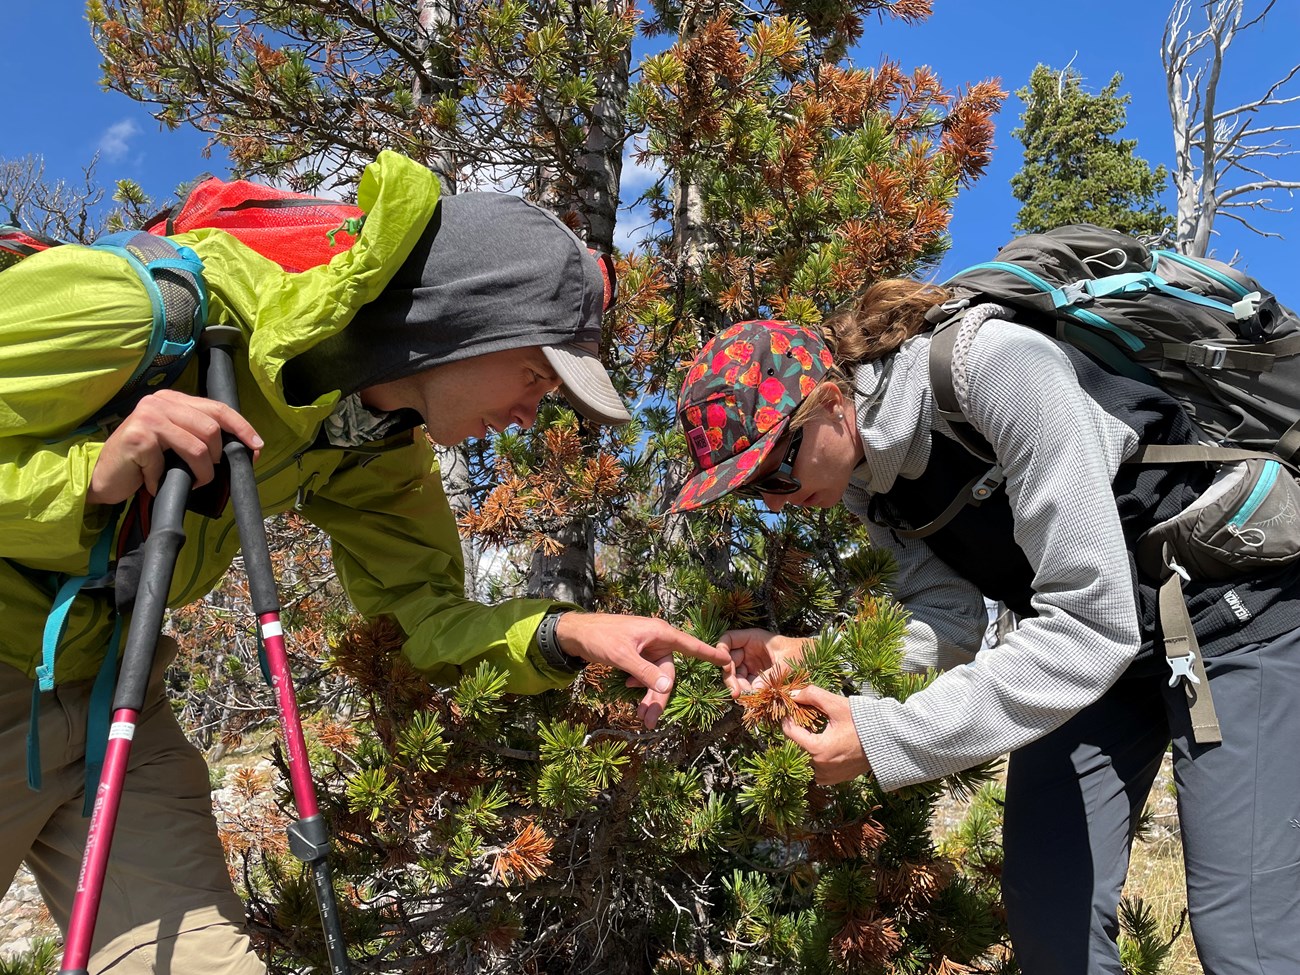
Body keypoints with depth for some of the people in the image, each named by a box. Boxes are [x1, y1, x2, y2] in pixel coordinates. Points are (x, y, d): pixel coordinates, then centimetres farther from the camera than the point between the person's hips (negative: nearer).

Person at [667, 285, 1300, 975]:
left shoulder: (996, 367, -32)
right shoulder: (860, 474, -7)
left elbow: (1092, 621, -34)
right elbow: (950, 621, -7)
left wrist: (887, 739, -35)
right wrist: (812, 660, -24)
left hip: (1235, 613, -6)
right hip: (1092, 642, 7)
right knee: (1048, 919, 2)